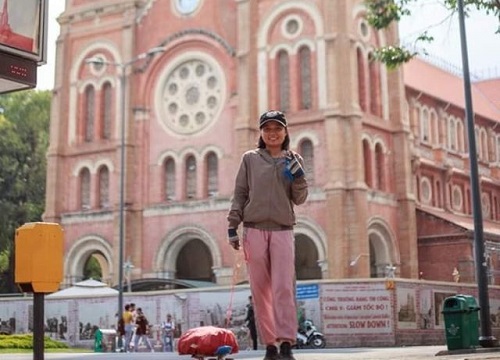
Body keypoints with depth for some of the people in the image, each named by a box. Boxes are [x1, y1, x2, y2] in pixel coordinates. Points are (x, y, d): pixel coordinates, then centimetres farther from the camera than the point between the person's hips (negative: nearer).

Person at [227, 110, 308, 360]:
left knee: (284, 288, -12)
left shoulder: (294, 161, 13)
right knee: (260, 290, 1)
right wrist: (232, 226, 2)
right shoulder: (250, 159, 10)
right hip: (254, 229, 0)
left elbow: (299, 199, 9)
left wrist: (298, 178, -9)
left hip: (283, 230, 0)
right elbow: (239, 194, 9)